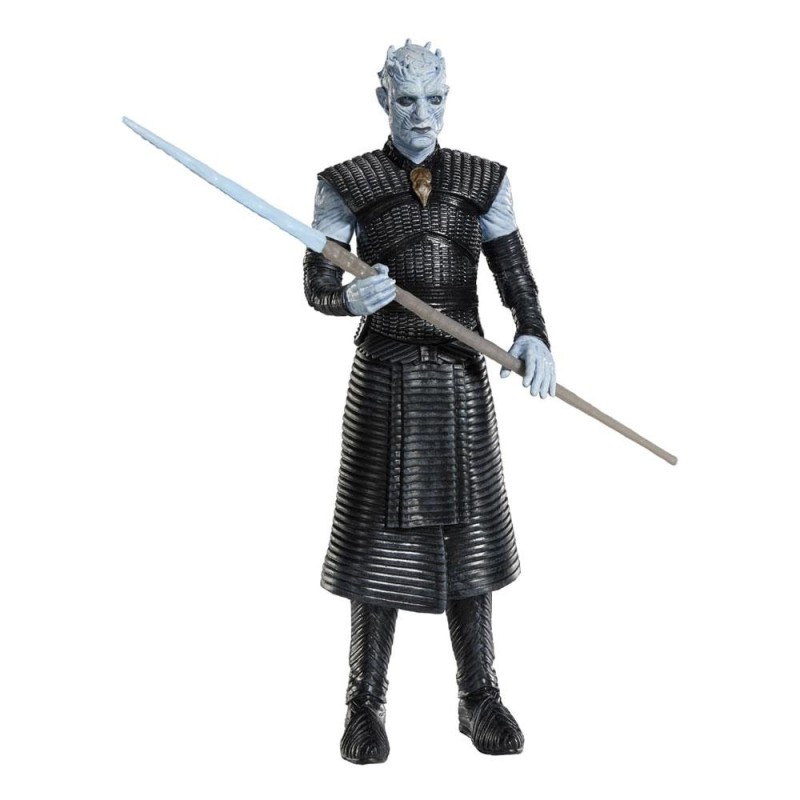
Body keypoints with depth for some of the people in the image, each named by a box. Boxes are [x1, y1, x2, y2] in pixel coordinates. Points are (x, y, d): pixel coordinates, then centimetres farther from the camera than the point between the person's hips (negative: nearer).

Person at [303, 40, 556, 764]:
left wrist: (533, 335, -16)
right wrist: (354, 300, -25)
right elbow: (317, 287, -2)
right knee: (381, 534, 0)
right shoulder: (347, 185, 1)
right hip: (385, 378, -2)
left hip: (461, 379, 2)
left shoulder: (483, 183, 7)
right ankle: (366, 703, 15)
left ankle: (480, 698, 19)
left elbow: (516, 276, 3)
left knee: (467, 532, 7)